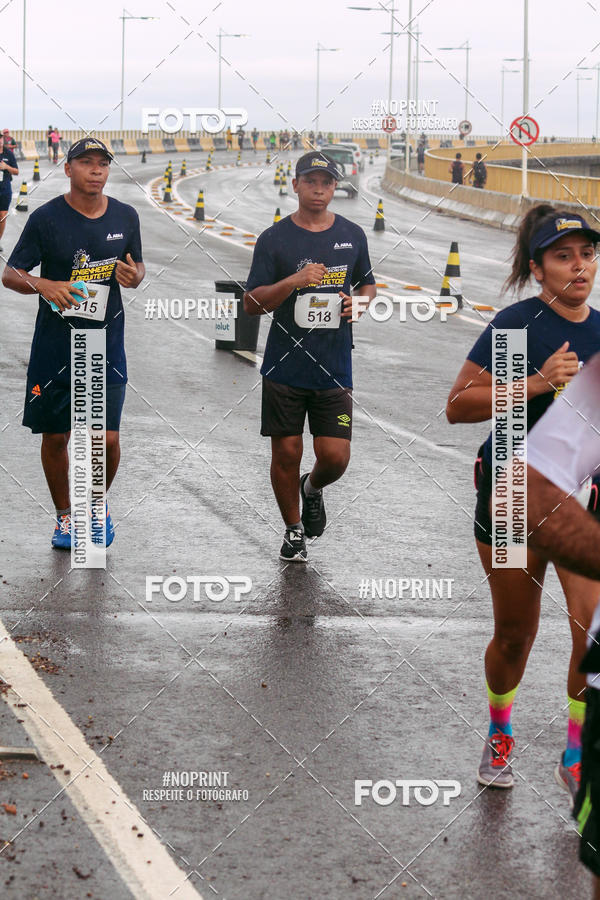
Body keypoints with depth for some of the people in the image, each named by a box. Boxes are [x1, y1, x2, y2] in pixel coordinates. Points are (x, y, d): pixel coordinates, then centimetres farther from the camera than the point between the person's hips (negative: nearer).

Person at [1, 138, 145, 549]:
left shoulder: (125, 217, 4)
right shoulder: (46, 218, -6)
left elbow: (137, 266, 18)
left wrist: (134, 276, -7)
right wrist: (44, 285, -23)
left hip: (107, 341, 1)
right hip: (56, 342, -1)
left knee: (107, 439, -4)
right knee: (55, 437, 7)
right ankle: (65, 515, 27)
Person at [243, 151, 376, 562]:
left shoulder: (352, 235, 7)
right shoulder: (275, 239, -2)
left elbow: (368, 283, 23)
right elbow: (252, 303, -4)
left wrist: (360, 302, -1)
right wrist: (293, 282, -20)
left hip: (335, 369, 2)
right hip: (285, 369, -2)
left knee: (335, 457, -4)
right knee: (286, 453, 3)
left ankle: (313, 488, 31)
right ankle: (294, 529, 25)